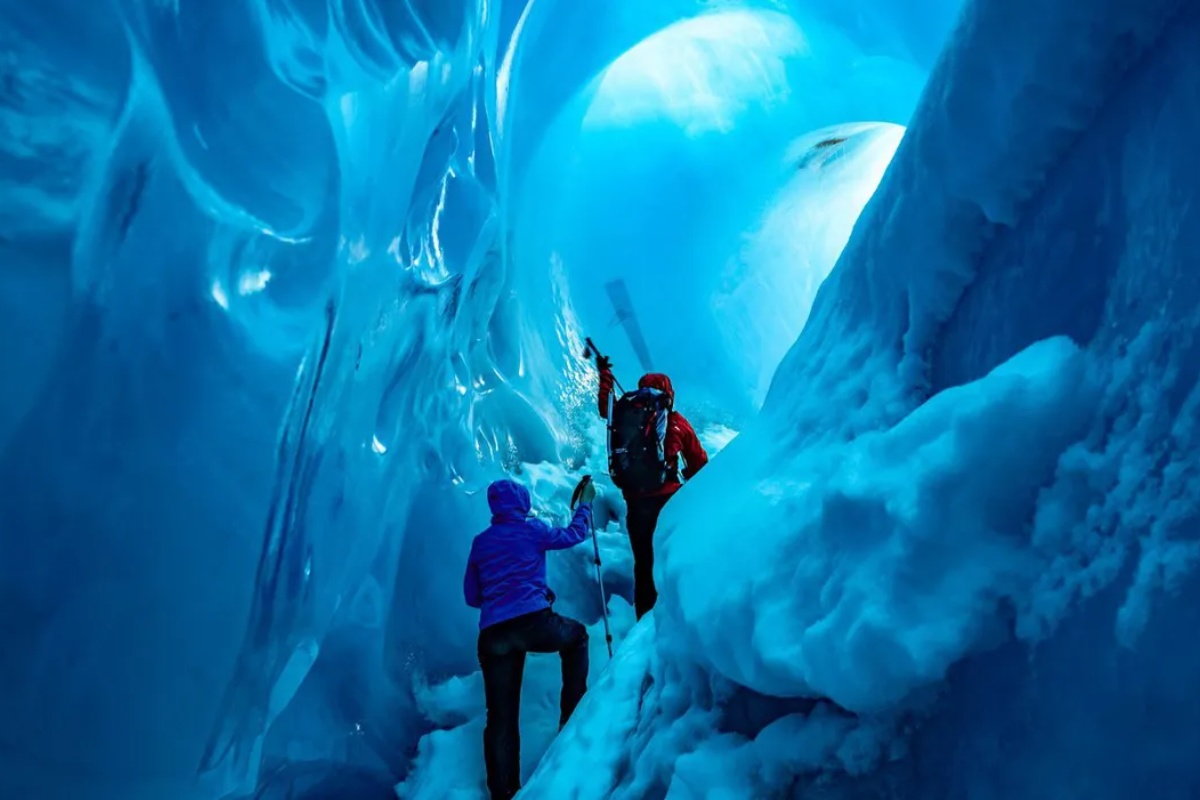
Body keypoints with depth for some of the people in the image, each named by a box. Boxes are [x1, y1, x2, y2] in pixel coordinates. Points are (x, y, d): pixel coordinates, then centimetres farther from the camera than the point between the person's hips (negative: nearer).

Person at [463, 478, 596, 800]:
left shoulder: (480, 542, 17)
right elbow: (574, 534, 22)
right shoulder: (531, 529, 6)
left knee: (501, 716, 7)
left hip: (492, 636, 3)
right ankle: (573, 715, 23)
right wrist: (585, 503, 38)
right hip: (533, 622, -3)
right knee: (577, 635, 29)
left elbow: (472, 596, 22)